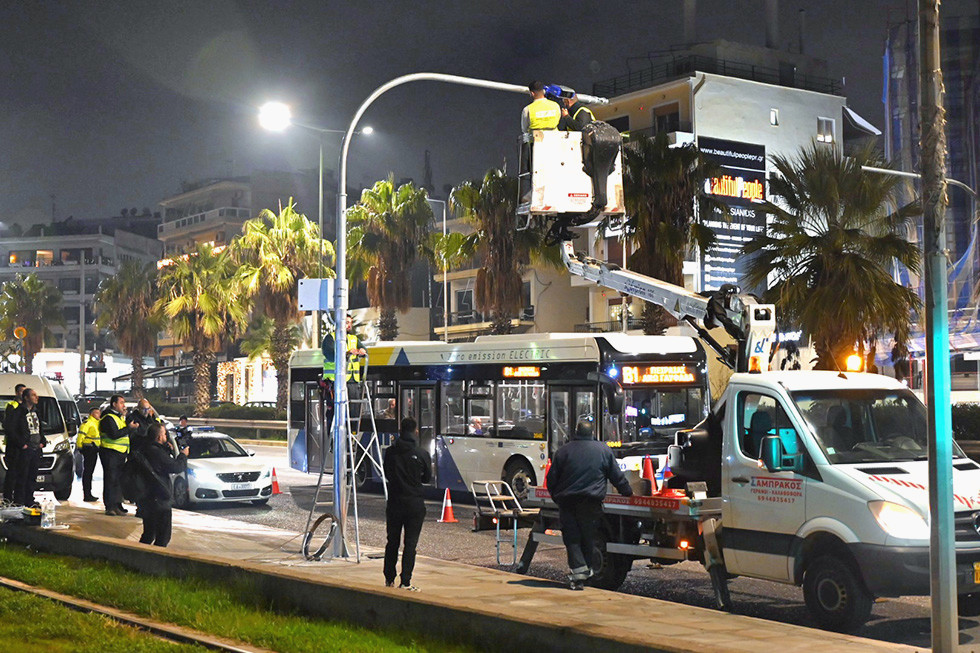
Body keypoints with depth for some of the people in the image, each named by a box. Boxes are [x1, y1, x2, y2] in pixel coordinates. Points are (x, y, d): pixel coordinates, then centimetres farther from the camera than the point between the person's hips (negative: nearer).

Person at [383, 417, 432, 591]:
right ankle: (405, 582, 0)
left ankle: (389, 579, 22)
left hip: (394, 503, 2)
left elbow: (387, 474, 9)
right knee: (410, 543, 2)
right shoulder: (422, 454, -8)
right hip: (414, 503, -2)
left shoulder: (390, 452, -3)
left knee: (392, 541, 14)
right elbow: (427, 478, 4)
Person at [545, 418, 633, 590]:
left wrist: (557, 498, 19)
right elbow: (617, 476, 12)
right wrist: (628, 493, 24)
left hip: (567, 501, 0)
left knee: (571, 537, 1)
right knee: (587, 537, 10)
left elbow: (551, 478, 7)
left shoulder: (564, 450, 5)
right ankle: (586, 570, 14)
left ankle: (578, 569, -13)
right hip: (591, 501, 0)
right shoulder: (604, 450, 6)